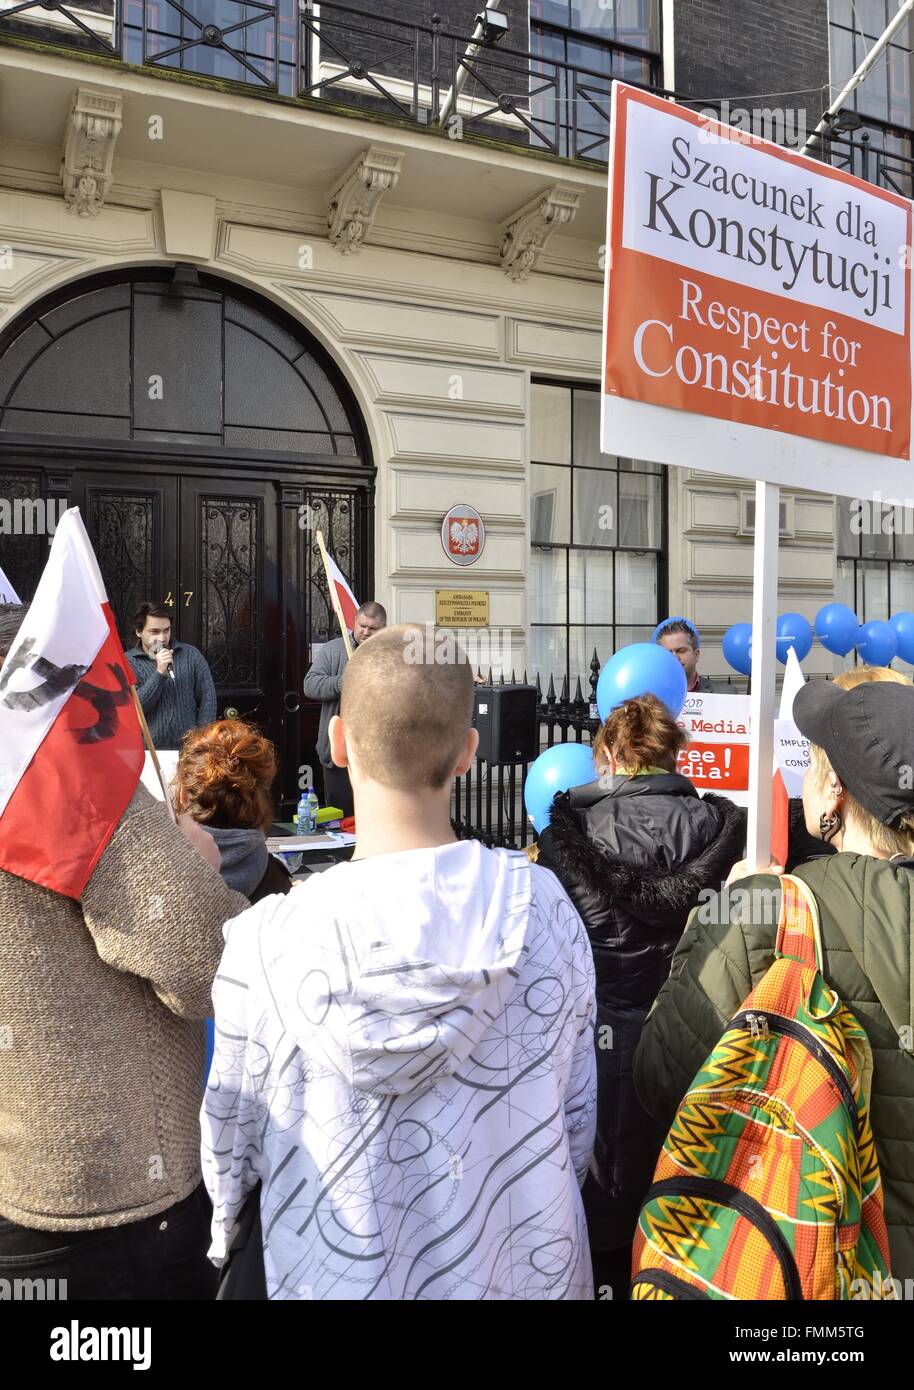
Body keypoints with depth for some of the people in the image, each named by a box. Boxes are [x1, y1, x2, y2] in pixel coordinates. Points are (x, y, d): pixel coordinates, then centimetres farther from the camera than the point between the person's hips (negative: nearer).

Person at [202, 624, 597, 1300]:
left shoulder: (267, 942, -24)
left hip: (340, 1274, -1)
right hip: (523, 1267, 2)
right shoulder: (543, 907, -20)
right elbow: (578, 1116, -6)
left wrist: (224, 1233, 14)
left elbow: (231, 1145, -8)